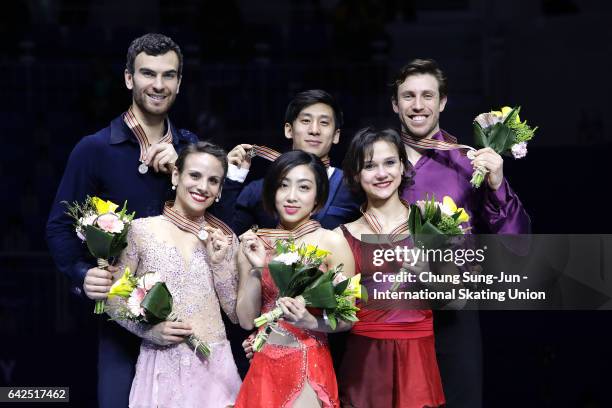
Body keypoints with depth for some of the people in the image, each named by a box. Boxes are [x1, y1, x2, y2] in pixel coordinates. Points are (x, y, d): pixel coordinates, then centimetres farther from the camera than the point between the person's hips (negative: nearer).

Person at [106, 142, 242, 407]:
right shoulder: (141, 230, -2)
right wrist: (148, 329, -13)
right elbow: (113, 298, 1)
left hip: (213, 365, 2)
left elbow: (236, 314, 4)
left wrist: (219, 262, -6)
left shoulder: (224, 239, 6)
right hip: (162, 367, -2)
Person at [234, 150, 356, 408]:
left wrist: (310, 321, -23)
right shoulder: (253, 244, 2)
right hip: (263, 365, 3)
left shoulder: (332, 242, -8)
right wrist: (257, 268, -11)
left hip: (309, 366, -3)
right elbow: (246, 320, 1)